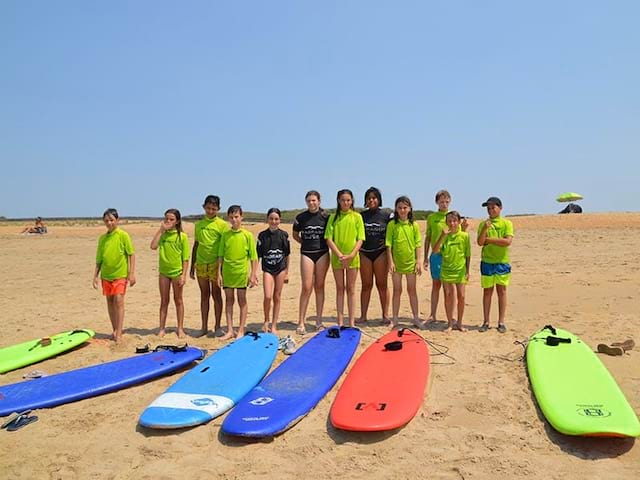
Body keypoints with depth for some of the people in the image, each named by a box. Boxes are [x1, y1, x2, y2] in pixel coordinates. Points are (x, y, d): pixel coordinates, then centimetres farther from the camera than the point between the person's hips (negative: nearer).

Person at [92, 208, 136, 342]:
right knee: (110, 302, 10)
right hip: (106, 275, 5)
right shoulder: (102, 238, 7)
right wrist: (96, 276, 9)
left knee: (118, 301, -11)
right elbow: (99, 259, 12)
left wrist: (132, 273, -10)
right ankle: (115, 330, 22)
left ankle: (119, 333, -6)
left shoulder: (123, 235, -6)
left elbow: (131, 254, -6)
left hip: (120, 274, -5)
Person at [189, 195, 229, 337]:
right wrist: (192, 267, 15)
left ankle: (217, 327, 12)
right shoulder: (199, 224, 11)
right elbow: (196, 245, 16)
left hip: (215, 264, -4)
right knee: (204, 295, 10)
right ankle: (204, 327, 17)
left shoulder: (222, 224, -3)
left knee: (216, 295, 3)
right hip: (200, 264, 4)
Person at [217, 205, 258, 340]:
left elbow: (253, 257, -2)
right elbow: (221, 255, 7)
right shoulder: (225, 235, 4)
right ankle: (230, 330, 16)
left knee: (242, 301, 5)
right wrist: (219, 273, 3)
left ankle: (241, 330, 14)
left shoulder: (247, 235, -4)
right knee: (229, 300, 8)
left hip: (241, 272, -3)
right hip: (227, 272, 3)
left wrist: (253, 274, -6)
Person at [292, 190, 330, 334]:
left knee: (319, 286, 6)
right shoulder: (301, 217, 2)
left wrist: (321, 244, 0)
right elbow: (295, 235, 15)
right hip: (306, 254, -1)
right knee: (306, 288, -5)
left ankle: (319, 321, 14)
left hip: (322, 253, 1)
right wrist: (306, 243, 6)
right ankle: (301, 322, 1)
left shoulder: (325, 217, 2)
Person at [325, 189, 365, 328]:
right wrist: (339, 255, -13)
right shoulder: (333, 217, 3)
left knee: (351, 289, 5)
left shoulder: (357, 216, 2)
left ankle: (352, 322, 10)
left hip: (352, 258, -1)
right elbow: (329, 239, -2)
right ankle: (340, 321, 12)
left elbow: (360, 239, -2)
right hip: (337, 257, 1)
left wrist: (351, 255, -14)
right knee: (340, 288, 7)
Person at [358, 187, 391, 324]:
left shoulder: (386, 215, 2)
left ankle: (385, 315, 10)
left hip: (380, 252, -2)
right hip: (364, 253, 2)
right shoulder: (361, 216, 8)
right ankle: (363, 315, 10)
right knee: (366, 285, 5)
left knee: (382, 284, 2)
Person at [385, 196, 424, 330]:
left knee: (412, 290, 9)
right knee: (397, 291, 7)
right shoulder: (392, 224, -3)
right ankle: (395, 319, 15)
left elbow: (418, 245, 2)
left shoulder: (414, 225, 1)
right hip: (396, 262, -1)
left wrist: (418, 262, -2)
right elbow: (388, 244, -4)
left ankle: (416, 318, 17)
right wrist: (390, 261, -10)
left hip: (410, 262, 1)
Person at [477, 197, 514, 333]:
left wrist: (489, 239, -10)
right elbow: (480, 242, -6)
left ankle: (501, 322, 13)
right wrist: (485, 229, -20)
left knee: (502, 291, 5)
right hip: (487, 262, 1)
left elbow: (508, 241, -13)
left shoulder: (507, 223, 0)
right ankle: (486, 322, 13)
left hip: (502, 262, -1)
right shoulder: (483, 224, 5)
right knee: (487, 292, 6)